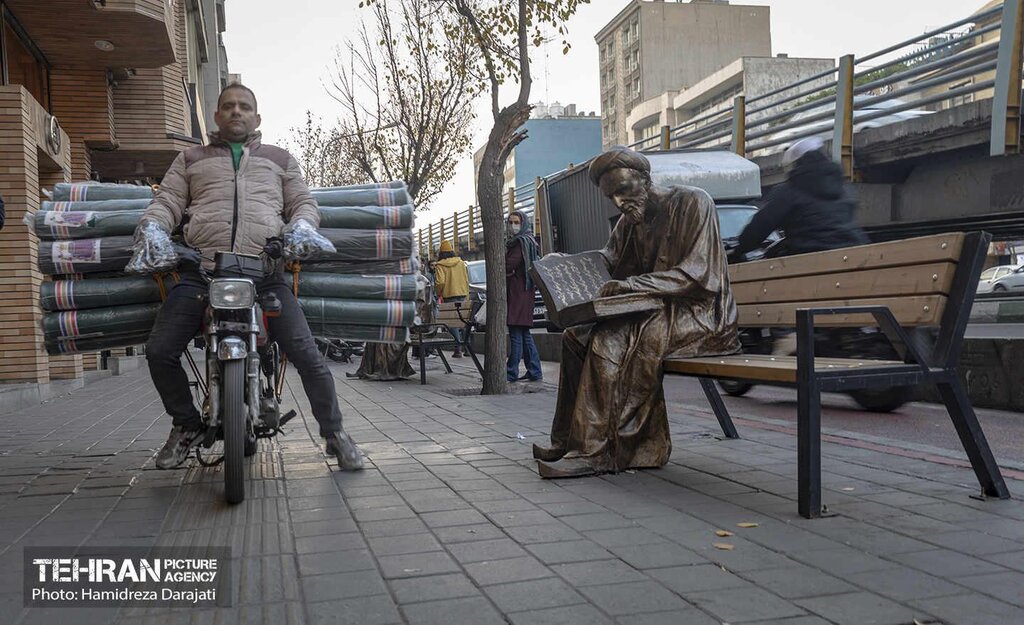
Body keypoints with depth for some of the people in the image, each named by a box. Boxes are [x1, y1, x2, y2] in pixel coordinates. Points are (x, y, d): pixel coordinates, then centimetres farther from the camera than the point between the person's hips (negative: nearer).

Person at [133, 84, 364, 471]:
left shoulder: (279, 159, 27)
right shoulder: (191, 159, 27)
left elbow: (304, 203, 20)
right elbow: (167, 202, 17)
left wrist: (302, 226, -5)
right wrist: (151, 227, -7)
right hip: (201, 268, 2)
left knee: (307, 355, -14)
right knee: (159, 352, -11)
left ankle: (334, 432, 3)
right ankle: (187, 425, 13)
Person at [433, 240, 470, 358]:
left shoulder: (440, 266, -6)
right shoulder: (461, 263, 9)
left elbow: (440, 282, -16)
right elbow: (467, 280, 11)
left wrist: (439, 294, 1)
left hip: (449, 296, -4)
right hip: (462, 295, 4)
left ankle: (458, 349, -7)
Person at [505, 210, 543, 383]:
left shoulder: (522, 242, -10)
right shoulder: (514, 242, 21)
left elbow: (508, 266, -16)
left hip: (519, 291, -10)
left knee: (516, 333, -8)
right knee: (524, 334, 11)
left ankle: (512, 373, -6)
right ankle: (535, 371, 14)